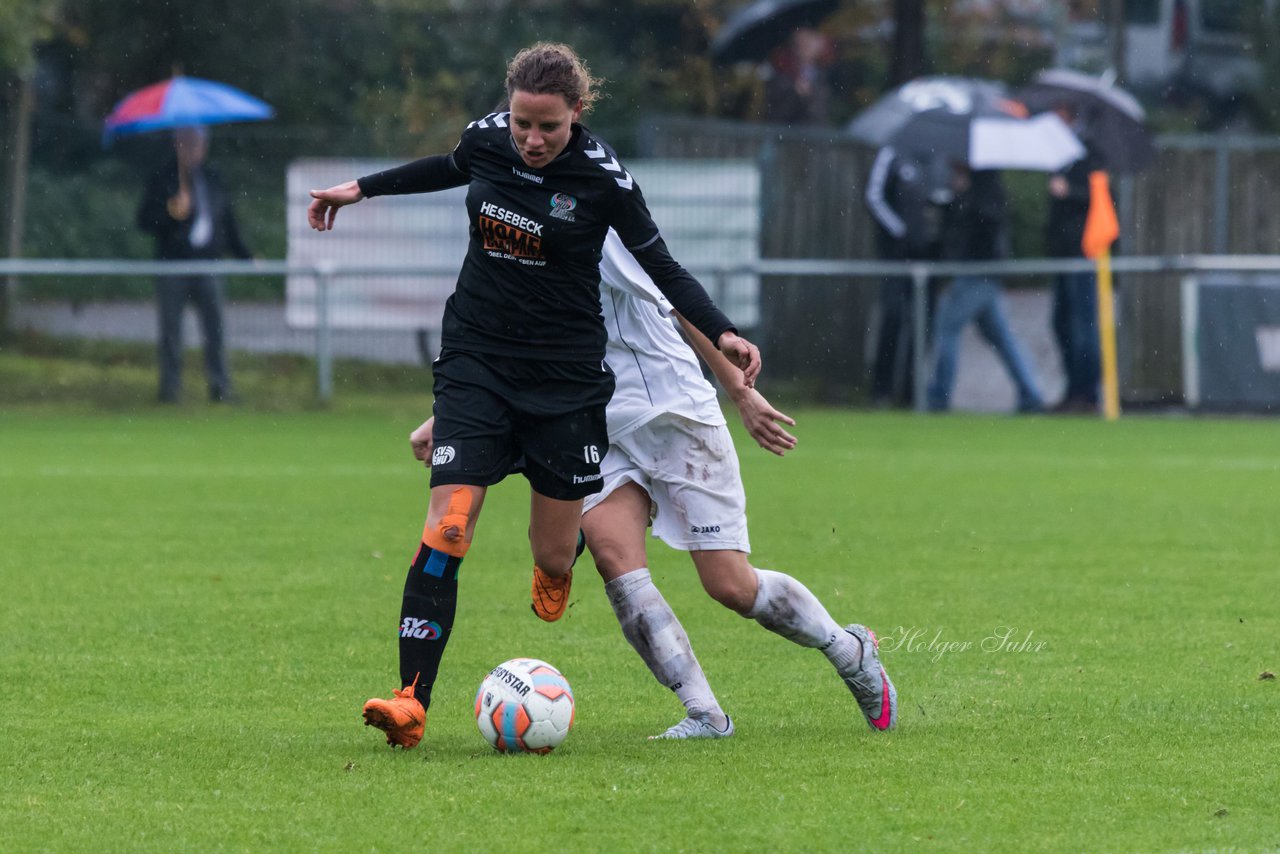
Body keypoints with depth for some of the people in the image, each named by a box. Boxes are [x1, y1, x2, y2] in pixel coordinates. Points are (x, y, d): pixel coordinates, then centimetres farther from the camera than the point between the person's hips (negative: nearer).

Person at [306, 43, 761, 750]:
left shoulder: (602, 178, -14)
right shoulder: (486, 139, -5)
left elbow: (661, 267, -5)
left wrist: (721, 332, -18)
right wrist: (361, 189, 29)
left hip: (565, 374, -2)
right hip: (476, 364, 2)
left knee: (554, 558, 5)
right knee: (448, 525, -16)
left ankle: (560, 558, 46)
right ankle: (411, 701, -19)